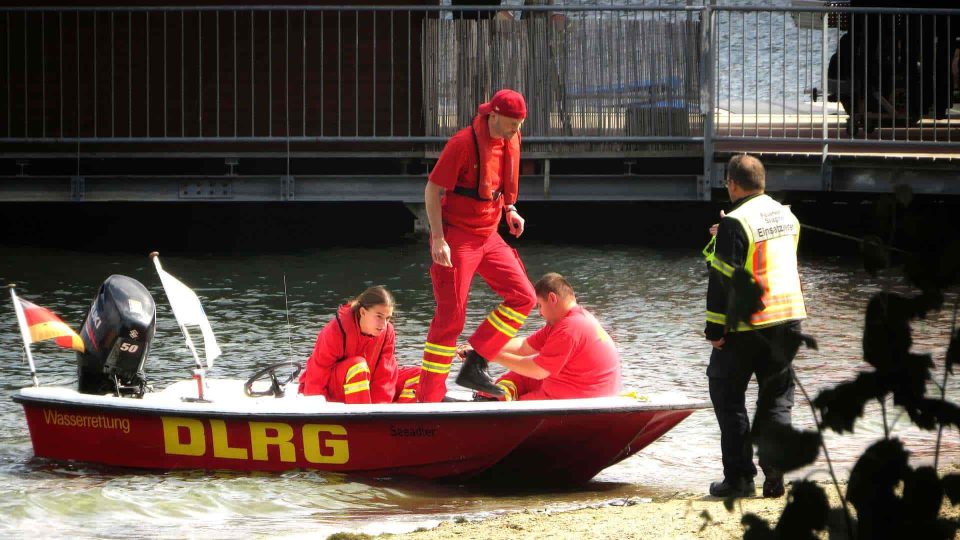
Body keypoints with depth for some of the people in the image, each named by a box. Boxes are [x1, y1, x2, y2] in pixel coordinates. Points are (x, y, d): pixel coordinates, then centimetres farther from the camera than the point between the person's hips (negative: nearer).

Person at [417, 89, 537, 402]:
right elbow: (432, 190, -16)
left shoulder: (510, 141, 4)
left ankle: (474, 368, 4)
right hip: (456, 238, -8)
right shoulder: (464, 143, -19)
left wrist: (509, 209, 8)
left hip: (488, 237, 8)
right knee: (451, 316, -7)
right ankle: (428, 398, -1)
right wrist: (438, 240, -21)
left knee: (523, 297, 1)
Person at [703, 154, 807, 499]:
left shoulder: (735, 224, -14)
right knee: (777, 397, 14)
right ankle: (775, 469, 2)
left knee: (727, 396, 6)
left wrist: (715, 330, -11)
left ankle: (739, 477, 3)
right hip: (789, 318, 6)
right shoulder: (787, 216, 8)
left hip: (746, 327, -6)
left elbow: (723, 280, -15)